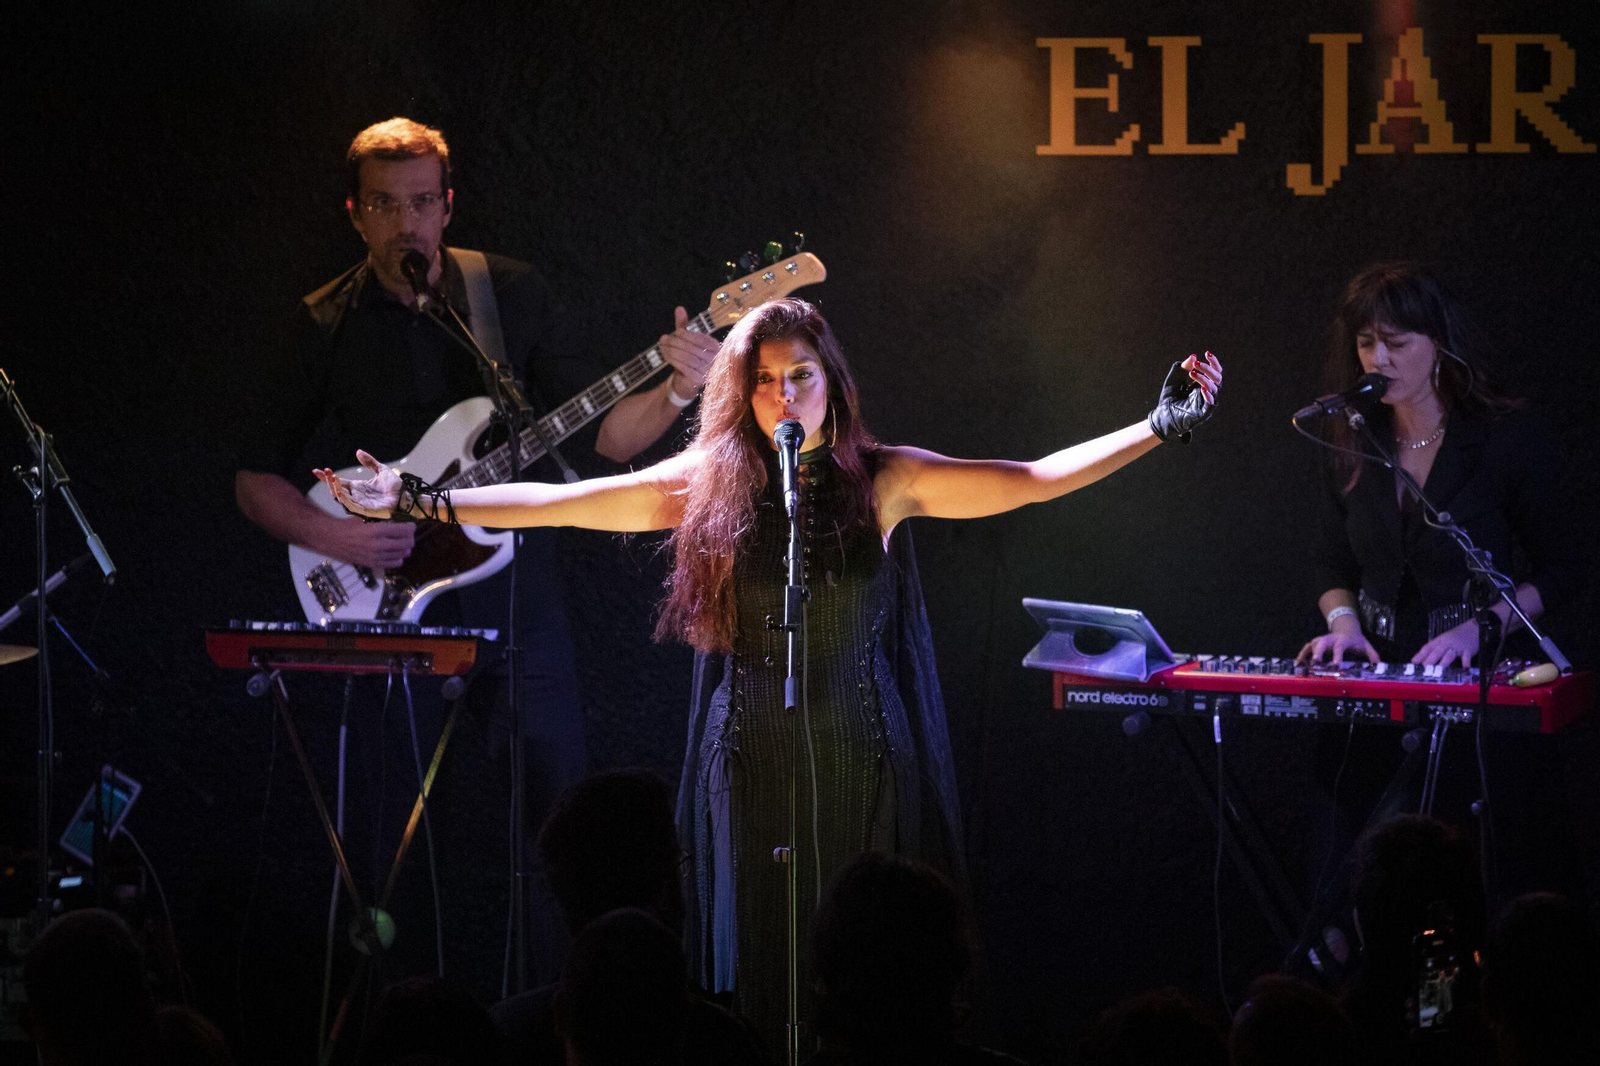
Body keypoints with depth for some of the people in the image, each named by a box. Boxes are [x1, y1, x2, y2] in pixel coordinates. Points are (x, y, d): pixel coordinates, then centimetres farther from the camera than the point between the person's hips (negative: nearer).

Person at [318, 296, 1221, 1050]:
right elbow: (557, 502, 3)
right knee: (758, 964, 3)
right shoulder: (707, 487, 3)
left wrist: (1161, 426, -8)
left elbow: (1031, 481, -1)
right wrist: (422, 503, -2)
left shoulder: (883, 481, 1)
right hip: (751, 761, 1)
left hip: (862, 757, -1)